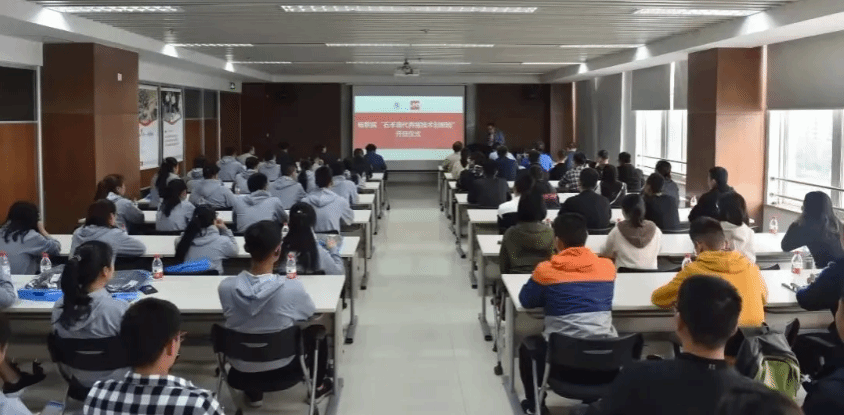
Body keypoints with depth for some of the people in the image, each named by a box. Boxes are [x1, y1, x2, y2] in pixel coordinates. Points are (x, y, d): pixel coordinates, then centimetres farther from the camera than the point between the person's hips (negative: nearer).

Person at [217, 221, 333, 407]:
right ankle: (317, 385, 42)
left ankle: (253, 392, 41)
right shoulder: (292, 287, -28)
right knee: (316, 331, 24)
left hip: (240, 369, 2)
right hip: (281, 368, -2)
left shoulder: (226, 287, -20)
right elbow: (310, 315, -6)